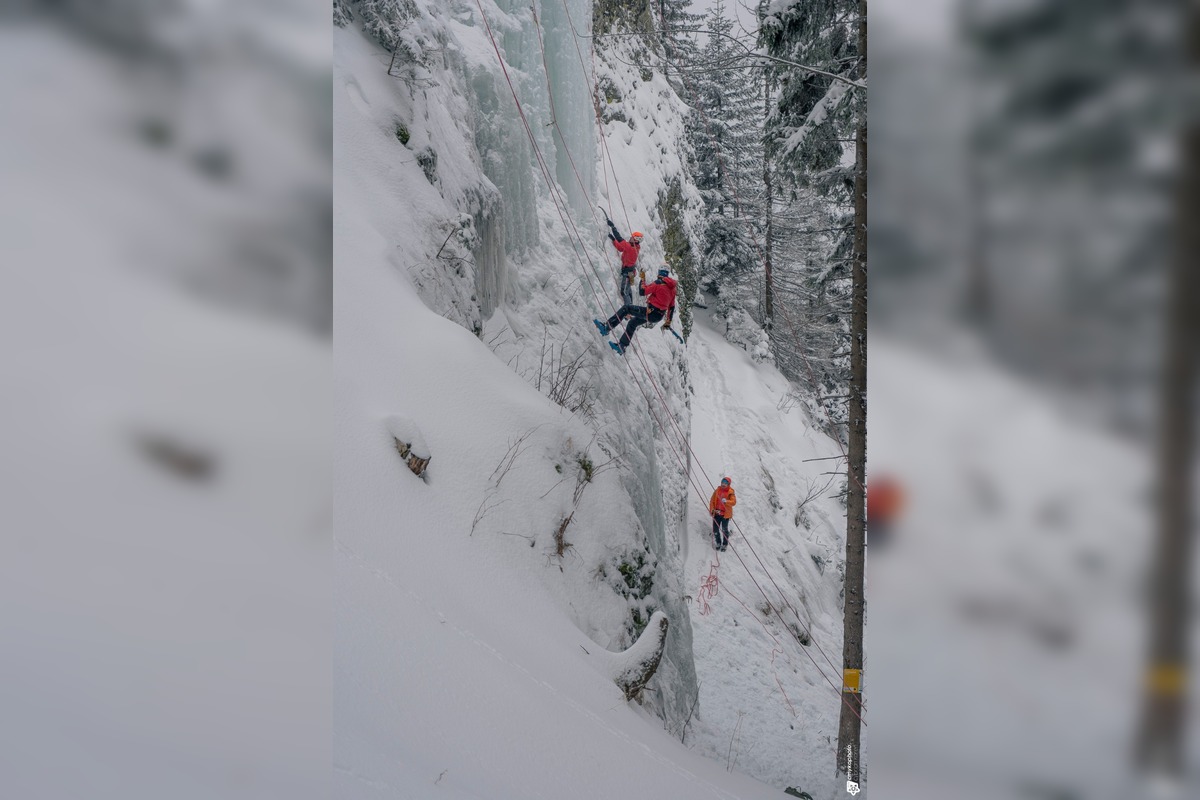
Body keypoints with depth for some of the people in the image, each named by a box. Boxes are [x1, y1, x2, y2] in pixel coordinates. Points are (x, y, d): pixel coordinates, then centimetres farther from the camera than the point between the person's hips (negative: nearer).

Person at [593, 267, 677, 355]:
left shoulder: (659, 283, -12)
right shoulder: (672, 288, 11)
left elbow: (642, 292, -13)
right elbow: (671, 306, 17)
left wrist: (643, 279, 2)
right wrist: (668, 322, 26)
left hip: (651, 312, -9)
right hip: (659, 316, 9)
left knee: (626, 307, -7)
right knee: (632, 323, 24)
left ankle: (606, 328, -13)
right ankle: (621, 346, 28)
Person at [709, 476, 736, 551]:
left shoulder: (730, 492, -6)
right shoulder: (717, 490, 5)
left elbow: (734, 502, -19)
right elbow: (712, 501, 10)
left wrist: (726, 501, -35)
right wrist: (711, 510, 0)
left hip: (725, 514, -4)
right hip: (716, 513, 4)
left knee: (724, 530, 2)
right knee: (715, 529, 8)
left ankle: (724, 545, 18)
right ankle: (718, 543, 28)